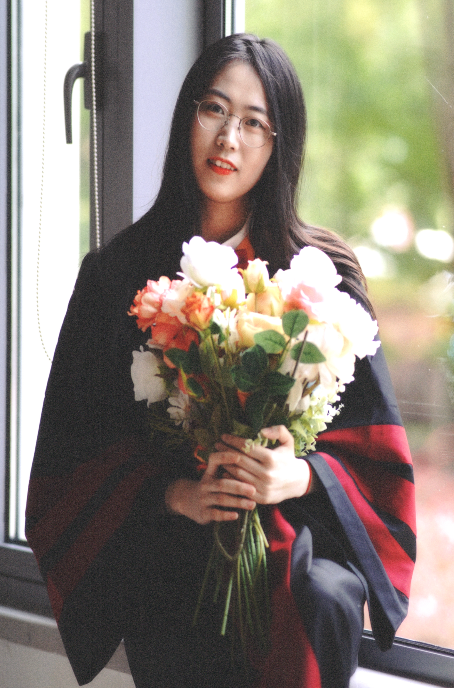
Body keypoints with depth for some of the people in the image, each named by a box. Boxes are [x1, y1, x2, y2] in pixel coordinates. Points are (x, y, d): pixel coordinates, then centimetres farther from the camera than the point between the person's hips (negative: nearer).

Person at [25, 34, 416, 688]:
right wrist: (173, 493, -12)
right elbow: (79, 443, 6)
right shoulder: (117, 274, 8)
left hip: (296, 531, 0)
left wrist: (301, 475, -16)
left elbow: (373, 445, 6)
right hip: (163, 548, 0)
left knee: (325, 603, -31)